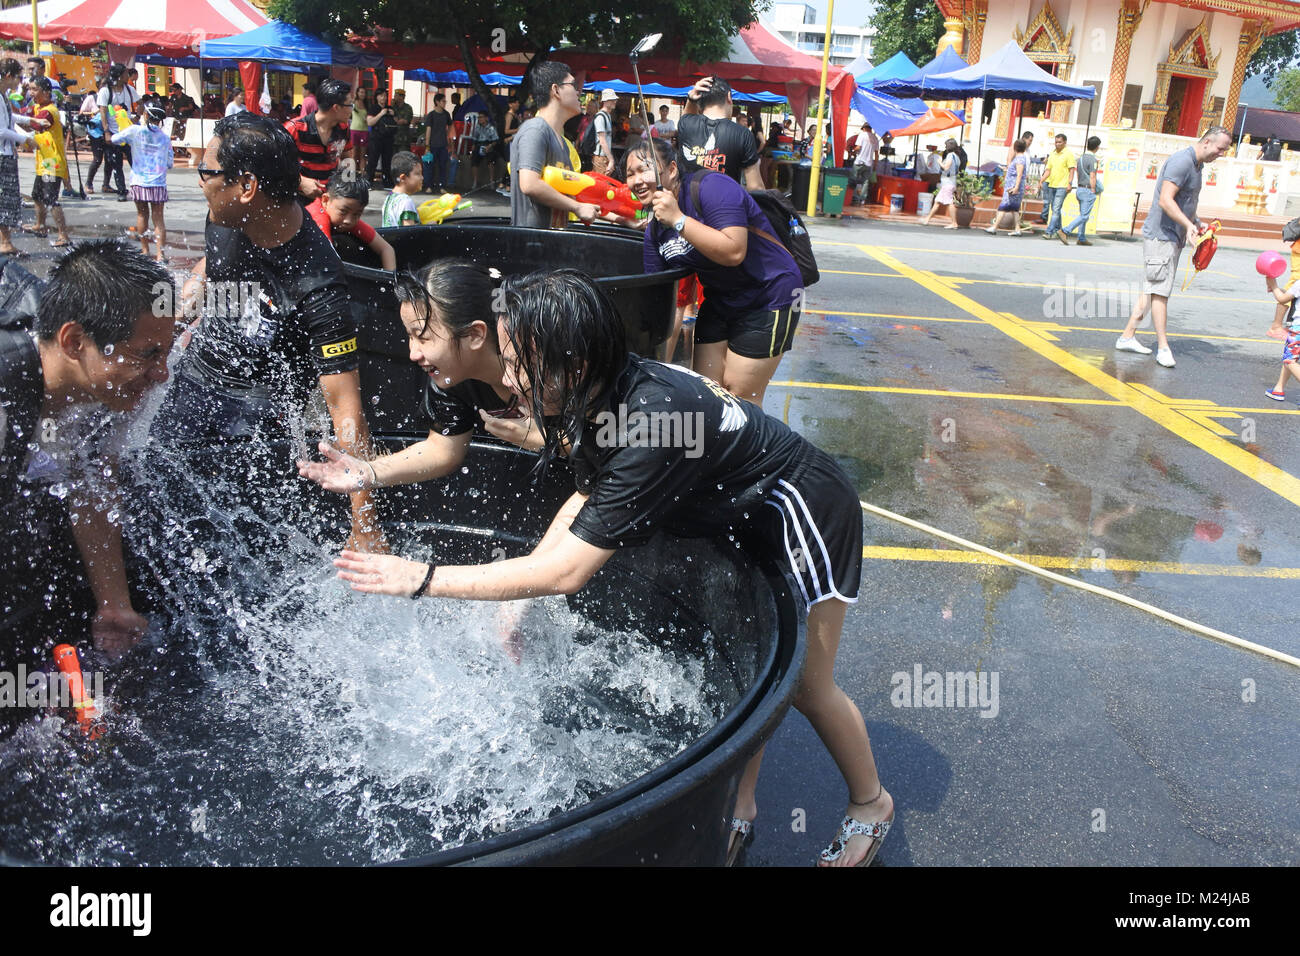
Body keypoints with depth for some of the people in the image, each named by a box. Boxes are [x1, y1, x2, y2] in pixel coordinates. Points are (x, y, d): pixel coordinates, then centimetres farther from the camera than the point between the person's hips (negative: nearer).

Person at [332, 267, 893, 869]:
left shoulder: (650, 424, -41)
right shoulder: (607, 395, -14)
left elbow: (565, 572, -37)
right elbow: (586, 499, 2)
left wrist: (423, 580, -32)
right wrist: (518, 601, -6)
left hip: (803, 515, -7)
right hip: (742, 515, 8)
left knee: (802, 686, 8)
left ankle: (871, 805, 34)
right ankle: (741, 808, 32)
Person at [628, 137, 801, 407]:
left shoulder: (711, 187, -22)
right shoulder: (655, 231, 2)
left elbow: (734, 252, -34)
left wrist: (678, 220, -32)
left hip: (769, 298, -8)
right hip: (720, 301, 8)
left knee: (741, 395, -5)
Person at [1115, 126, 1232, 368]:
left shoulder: (1195, 165, 18)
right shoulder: (1181, 161, -15)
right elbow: (1165, 200, -24)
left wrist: (1197, 224, 23)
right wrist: (1188, 225, -30)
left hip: (1172, 237, 10)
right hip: (1161, 236, -10)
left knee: (1153, 290, 10)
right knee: (1160, 291, -8)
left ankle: (1127, 337, 15)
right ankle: (1163, 347, -6)